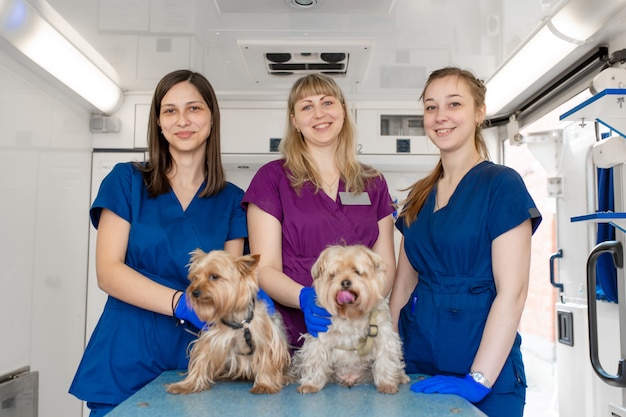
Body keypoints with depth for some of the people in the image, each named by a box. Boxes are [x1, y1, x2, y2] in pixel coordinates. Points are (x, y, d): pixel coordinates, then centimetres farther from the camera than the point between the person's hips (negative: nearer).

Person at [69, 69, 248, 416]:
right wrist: (182, 304, -22)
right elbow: (108, 271, -8)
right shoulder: (127, 180, 1)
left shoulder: (231, 200, 4)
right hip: (126, 359, -1)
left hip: (195, 359, 1)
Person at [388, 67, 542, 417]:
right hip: (417, 363, 5)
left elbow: (512, 292, -15)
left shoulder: (501, 184, -9)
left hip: (485, 370, -5)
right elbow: (404, 284, 10)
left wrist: (478, 380, -20)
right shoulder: (419, 196, 8)